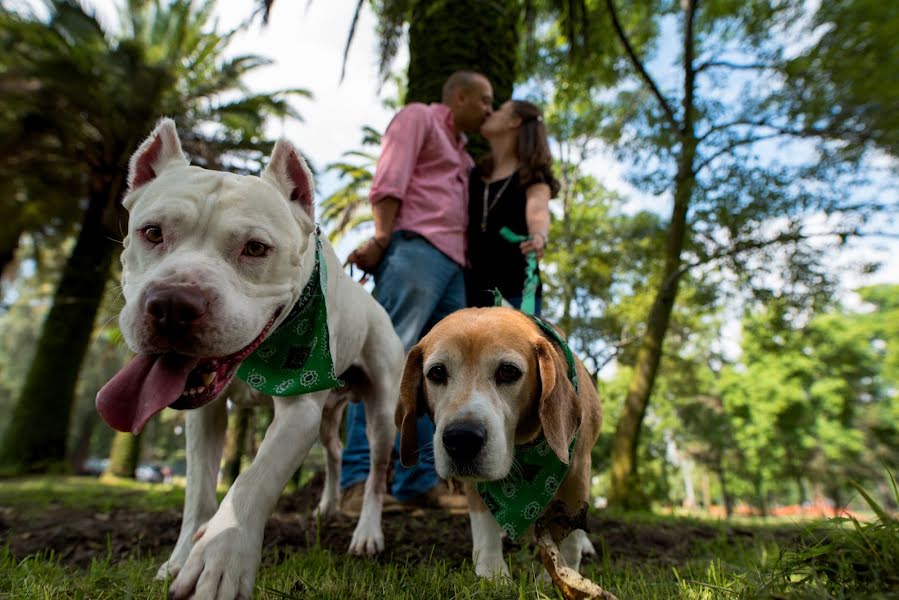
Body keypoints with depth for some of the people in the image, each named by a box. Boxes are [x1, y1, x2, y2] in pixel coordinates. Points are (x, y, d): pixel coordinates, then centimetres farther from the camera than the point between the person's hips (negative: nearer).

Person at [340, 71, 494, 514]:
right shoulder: (418, 116, 12)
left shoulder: (462, 155, 35)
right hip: (415, 249, -8)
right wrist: (381, 237, -15)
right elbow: (390, 179, -4)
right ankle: (358, 480, -20)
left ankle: (419, 480, 0)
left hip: (452, 265, 9)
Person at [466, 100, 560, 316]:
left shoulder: (532, 175, 2)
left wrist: (539, 237, -40)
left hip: (515, 288, -4)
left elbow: (537, 210, -18)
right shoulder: (475, 174, 18)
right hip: (472, 286, 4)